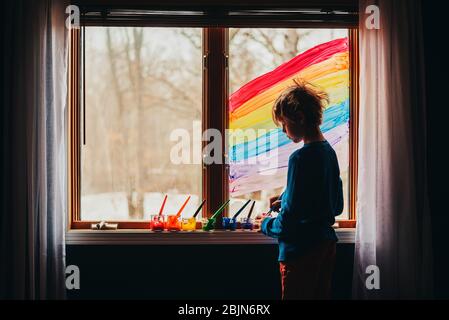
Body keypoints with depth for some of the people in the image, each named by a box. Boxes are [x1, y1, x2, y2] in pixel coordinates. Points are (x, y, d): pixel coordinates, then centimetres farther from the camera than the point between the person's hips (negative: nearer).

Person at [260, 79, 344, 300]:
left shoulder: (300, 158, -20)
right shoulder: (329, 152, 6)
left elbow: (288, 221, -21)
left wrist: (266, 225, -1)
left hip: (301, 250, -9)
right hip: (327, 244, 9)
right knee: (321, 295, 16)